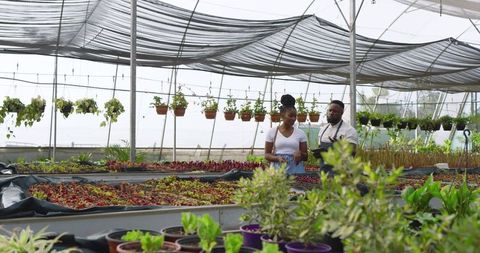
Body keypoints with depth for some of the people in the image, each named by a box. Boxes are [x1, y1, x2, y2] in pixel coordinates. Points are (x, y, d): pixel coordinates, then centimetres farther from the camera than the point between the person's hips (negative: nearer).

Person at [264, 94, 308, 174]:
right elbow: (267, 155, 5)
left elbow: (305, 157, 10)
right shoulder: (272, 132, 4)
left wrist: (300, 153, -12)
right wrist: (277, 158, -14)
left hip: (295, 169, 1)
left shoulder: (301, 133, 6)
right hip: (277, 169, -1)